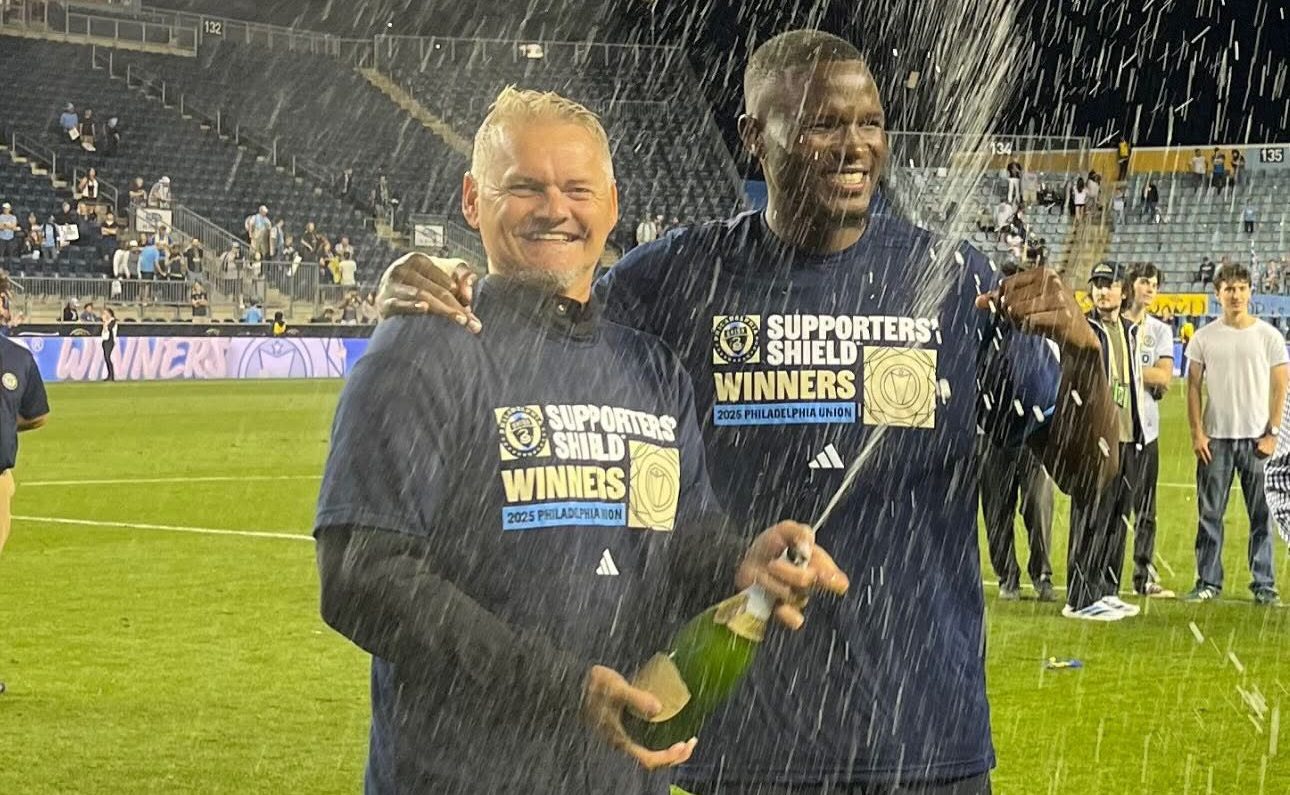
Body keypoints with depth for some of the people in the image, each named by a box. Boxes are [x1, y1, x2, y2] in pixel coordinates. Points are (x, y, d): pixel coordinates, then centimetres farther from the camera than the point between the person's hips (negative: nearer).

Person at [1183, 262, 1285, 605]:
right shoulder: (1204, 337, 5)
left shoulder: (1268, 336, 2)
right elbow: (1193, 387, 7)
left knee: (1262, 516, 1)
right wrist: (1197, 433, -2)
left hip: (1256, 438, -1)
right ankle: (1208, 582, 10)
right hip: (1216, 438, 1)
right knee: (1210, 514, 3)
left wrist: (1272, 433, -5)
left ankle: (1264, 585, 7)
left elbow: (1280, 388, 3)